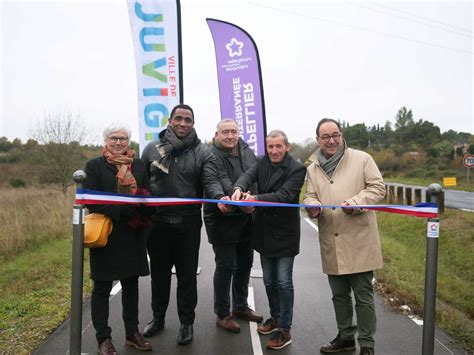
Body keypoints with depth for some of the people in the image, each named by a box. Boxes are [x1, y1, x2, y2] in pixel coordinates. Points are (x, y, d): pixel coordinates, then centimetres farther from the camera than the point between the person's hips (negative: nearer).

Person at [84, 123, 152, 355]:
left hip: (133, 234, 4)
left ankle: (132, 333, 28)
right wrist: (124, 210, -22)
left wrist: (138, 214, -14)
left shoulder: (138, 165, 10)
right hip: (106, 234, -4)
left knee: (131, 284, 14)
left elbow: (147, 196, 8)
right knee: (102, 288, 7)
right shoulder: (94, 165, -2)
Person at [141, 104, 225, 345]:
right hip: (157, 221, 2)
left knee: (187, 275, 9)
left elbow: (211, 182, -14)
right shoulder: (152, 149, 3)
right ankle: (158, 317, 37)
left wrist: (220, 197, -35)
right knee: (159, 272, 18)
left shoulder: (203, 152, -3)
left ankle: (186, 322, 26)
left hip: (188, 223, -2)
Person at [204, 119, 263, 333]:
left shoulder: (246, 151, 7)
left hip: (246, 217, 7)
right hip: (223, 219, -7)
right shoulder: (213, 157, -15)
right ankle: (222, 314, 18)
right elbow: (223, 183, -29)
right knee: (226, 265, 0)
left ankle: (240, 307, 35)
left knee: (245, 263, 17)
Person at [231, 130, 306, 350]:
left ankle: (284, 330, 13)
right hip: (265, 233, 5)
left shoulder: (296, 169, -11)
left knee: (283, 282, 0)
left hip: (285, 234, -5)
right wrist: (239, 188, -37)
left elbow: (285, 195, -24)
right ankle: (275, 317, 37)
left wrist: (256, 198, -36)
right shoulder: (262, 163, 4)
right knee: (269, 280, 17)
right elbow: (248, 175, -14)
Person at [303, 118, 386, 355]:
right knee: (339, 295, 17)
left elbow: (377, 187, -4)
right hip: (331, 243, 4)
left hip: (359, 241, -4)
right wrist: (314, 207, -13)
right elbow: (310, 197, 11)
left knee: (363, 295, 3)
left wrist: (355, 203, -20)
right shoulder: (313, 169, 11)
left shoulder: (361, 158, -1)